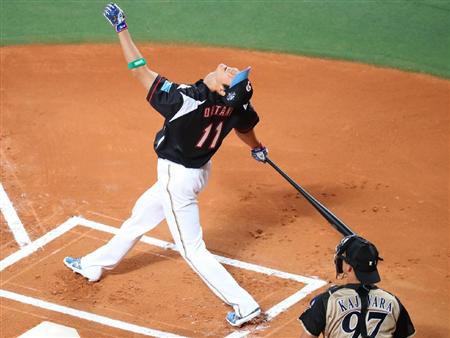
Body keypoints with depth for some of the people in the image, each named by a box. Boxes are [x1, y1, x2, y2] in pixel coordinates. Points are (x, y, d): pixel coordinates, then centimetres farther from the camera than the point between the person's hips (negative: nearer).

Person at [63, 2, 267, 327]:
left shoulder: (186, 100, -35)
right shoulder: (236, 105, -16)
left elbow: (140, 70, -27)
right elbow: (246, 128, 8)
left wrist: (121, 28, -17)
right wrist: (258, 149, 32)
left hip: (177, 178, -8)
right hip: (198, 170, 8)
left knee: (193, 250, 1)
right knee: (140, 216, 26)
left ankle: (245, 305, 4)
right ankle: (95, 265, 46)